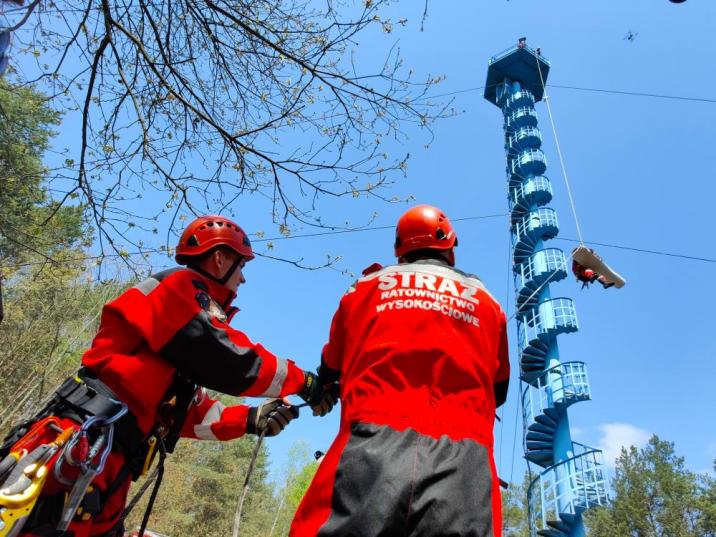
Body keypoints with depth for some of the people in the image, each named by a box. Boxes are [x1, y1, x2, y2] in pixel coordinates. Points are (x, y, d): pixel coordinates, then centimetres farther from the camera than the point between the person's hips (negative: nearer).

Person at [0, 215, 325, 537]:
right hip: (79, 443, -10)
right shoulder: (182, 285, -3)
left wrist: (251, 419, 7)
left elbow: (191, 413, 19)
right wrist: (301, 381, -3)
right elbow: (228, 360, -15)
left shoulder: (194, 309, 24)